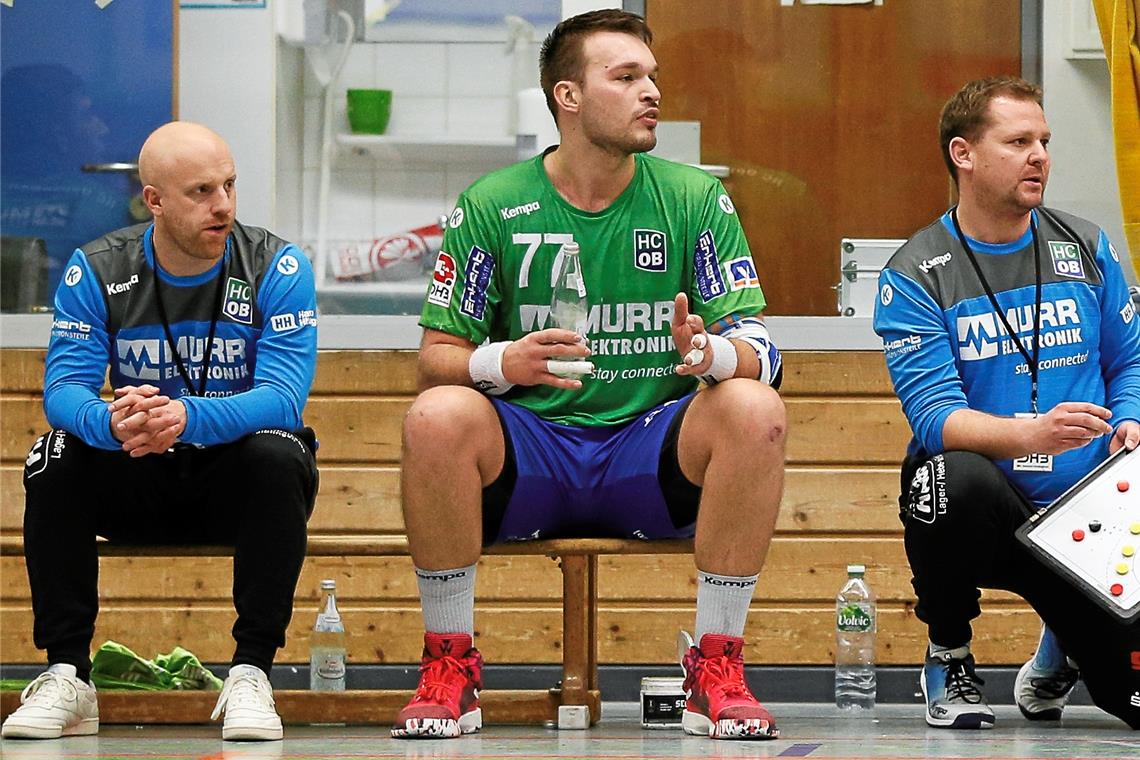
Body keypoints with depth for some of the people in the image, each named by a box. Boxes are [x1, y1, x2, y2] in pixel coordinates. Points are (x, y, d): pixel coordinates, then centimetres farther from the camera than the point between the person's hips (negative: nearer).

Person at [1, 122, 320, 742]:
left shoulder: (277, 269, -12)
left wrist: (187, 418, -44)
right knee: (57, 456, -26)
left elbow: (284, 396, -23)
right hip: (138, 482, 2)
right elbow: (64, 387, -15)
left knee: (278, 455, -34)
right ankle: (67, 674, -21)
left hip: (234, 479, -2)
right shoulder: (96, 271, -5)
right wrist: (111, 422, -41)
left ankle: (251, 673, -28)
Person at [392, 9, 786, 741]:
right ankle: (449, 668, -15)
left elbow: (758, 348, -2)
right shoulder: (490, 206, 0)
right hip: (528, 447, -1)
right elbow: (437, 355, 0)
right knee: (437, 415, -32)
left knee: (755, 409, -29)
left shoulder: (695, 199, 2)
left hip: (653, 457, 1)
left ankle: (718, 669, -18)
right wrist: (500, 363, -24)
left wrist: (711, 352, -27)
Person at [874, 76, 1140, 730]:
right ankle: (949, 660, -10)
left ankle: (1059, 654, 27)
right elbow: (935, 413, -16)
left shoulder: (1086, 248, 8)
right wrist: (1029, 435, -35)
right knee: (958, 477, -42)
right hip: (984, 507, -3)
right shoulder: (916, 273, -5)